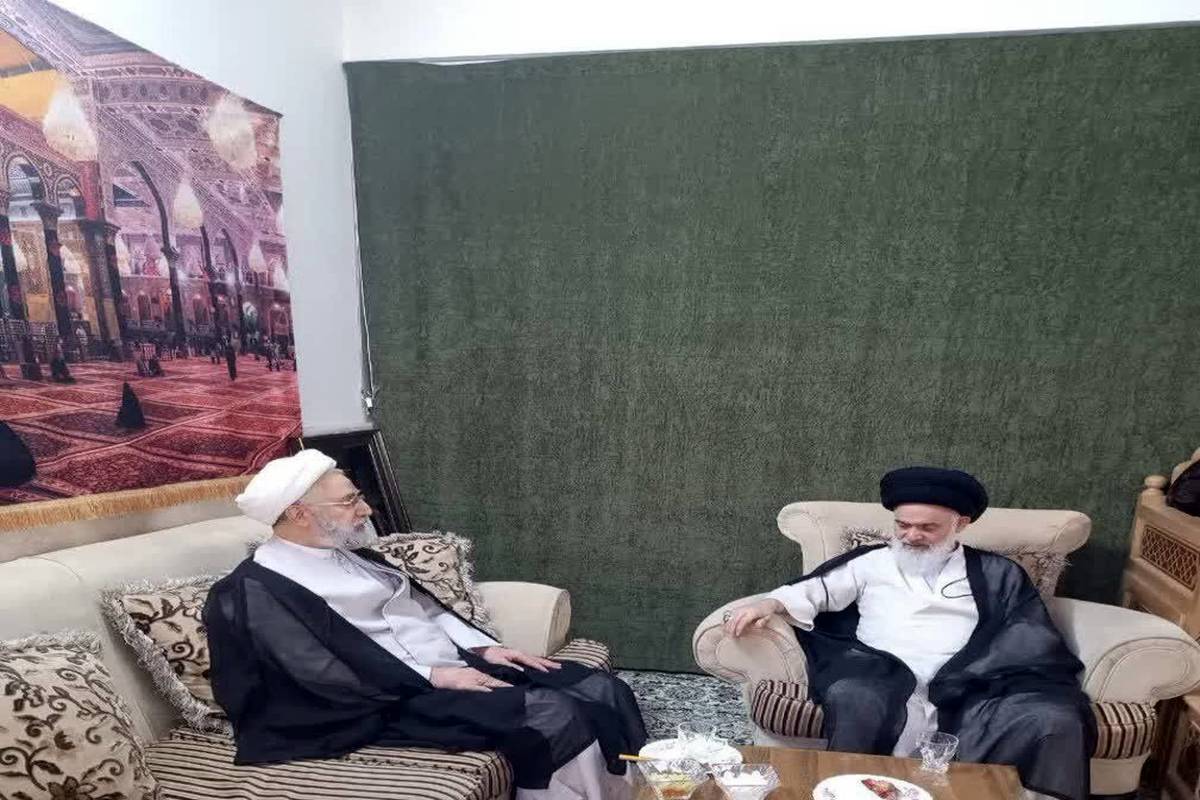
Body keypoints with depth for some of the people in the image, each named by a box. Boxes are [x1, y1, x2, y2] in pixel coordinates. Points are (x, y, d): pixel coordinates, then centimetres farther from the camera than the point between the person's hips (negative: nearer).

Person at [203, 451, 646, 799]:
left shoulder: (355, 556, 17)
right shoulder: (257, 589, -9)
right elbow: (325, 673, -17)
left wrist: (484, 648, 3)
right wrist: (434, 676, -17)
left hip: (460, 666, 8)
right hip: (398, 699, -8)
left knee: (603, 690, -6)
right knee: (554, 713, -26)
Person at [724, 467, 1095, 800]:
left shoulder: (997, 574, 18)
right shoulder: (872, 562, 19)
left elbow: (1030, 641, 8)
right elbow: (815, 590, 12)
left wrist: (956, 681, -10)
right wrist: (770, 603, -11)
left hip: (969, 694, 1)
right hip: (884, 682, 0)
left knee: (1056, 720, -24)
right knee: (853, 698, -34)